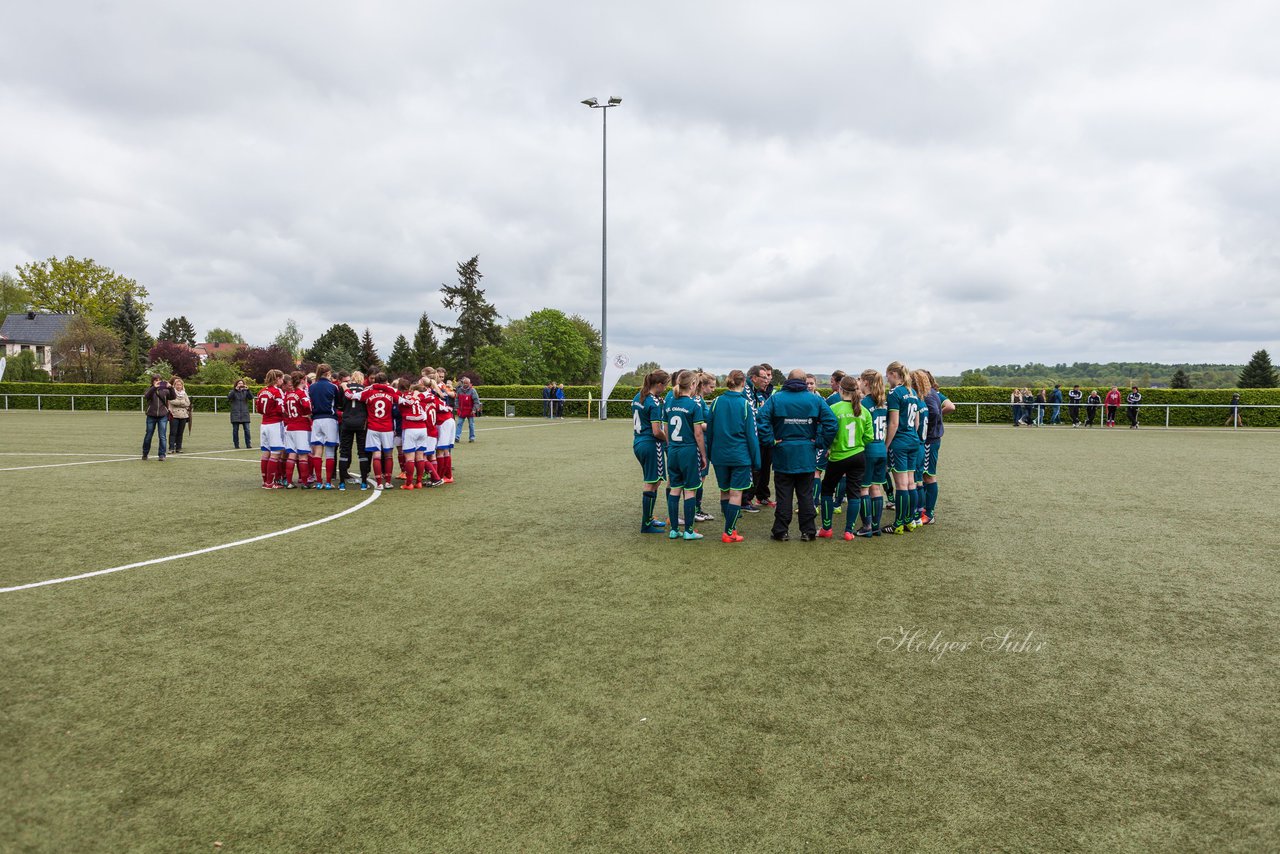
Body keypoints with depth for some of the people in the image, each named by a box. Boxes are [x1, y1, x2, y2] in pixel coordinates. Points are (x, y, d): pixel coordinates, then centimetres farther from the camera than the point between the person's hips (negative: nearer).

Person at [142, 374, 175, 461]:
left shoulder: (165, 390, 6)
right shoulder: (150, 390, 4)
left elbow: (172, 397, -9)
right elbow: (146, 396, -17)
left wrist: (170, 388, -26)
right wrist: (154, 387, -30)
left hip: (163, 416, 0)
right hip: (151, 416, 0)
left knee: (163, 437, -3)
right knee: (148, 436, 10)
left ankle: (162, 455, 4)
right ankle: (145, 453, 26)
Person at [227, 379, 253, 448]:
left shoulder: (245, 392, 8)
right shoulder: (233, 392, 5)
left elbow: (251, 397, -8)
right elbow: (229, 397, -14)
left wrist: (247, 390, -22)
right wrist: (235, 390, -25)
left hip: (245, 414, 1)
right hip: (235, 414, -1)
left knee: (247, 429, -4)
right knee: (235, 430, 3)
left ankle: (248, 444, 2)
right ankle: (236, 445, 10)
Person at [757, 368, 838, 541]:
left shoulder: (775, 398, -4)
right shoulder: (816, 399, 0)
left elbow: (762, 419, -15)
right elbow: (831, 422, -7)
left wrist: (770, 440, -8)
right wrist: (820, 442, -2)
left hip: (783, 454, -1)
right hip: (807, 456, 1)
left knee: (784, 495, 5)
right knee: (806, 494, 9)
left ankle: (780, 531, 9)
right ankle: (808, 531, 12)